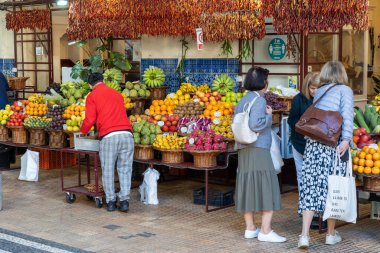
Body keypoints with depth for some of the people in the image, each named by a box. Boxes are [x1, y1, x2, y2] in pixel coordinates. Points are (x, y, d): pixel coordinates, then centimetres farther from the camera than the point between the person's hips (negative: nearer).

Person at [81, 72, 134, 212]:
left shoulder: (92, 96, 7)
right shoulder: (117, 93, 22)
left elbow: (90, 120, 0)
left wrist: (83, 130, 19)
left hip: (109, 136, -3)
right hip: (126, 134, 4)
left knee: (108, 170, 8)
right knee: (125, 169, 8)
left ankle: (111, 201, 11)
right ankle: (124, 200, 3)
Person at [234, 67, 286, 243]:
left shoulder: (242, 101, 14)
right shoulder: (259, 100, -11)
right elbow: (255, 124, -23)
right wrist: (268, 116, -9)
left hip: (243, 150, 9)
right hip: (259, 150, -8)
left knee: (248, 187, 10)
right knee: (267, 187, -5)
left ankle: (250, 228, 15)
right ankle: (265, 231, -7)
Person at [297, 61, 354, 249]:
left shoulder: (319, 91, 19)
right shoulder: (345, 90, 5)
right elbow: (347, 115, -9)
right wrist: (346, 139, -16)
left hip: (313, 143, 4)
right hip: (333, 144, -4)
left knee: (311, 187, 2)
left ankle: (304, 235, -5)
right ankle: (331, 234, 17)